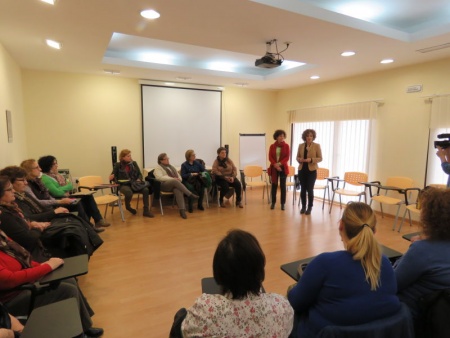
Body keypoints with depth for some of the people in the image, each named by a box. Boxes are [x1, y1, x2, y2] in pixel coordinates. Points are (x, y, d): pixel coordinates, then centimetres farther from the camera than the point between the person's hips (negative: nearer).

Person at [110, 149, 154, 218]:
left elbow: (140, 174, 14)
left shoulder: (134, 163, 10)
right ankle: (128, 206, 0)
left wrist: (139, 179, -7)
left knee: (146, 190, -26)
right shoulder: (118, 165, 3)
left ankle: (146, 211, -18)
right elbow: (113, 176, 6)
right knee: (129, 192, -38)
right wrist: (112, 178, -18)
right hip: (124, 185, -3)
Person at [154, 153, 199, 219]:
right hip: (164, 184, -4)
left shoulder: (171, 166, 27)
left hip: (175, 183, 4)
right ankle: (190, 194, -36)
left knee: (178, 190, -34)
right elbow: (159, 177, -11)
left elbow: (178, 175, 24)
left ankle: (182, 210, -45)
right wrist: (172, 179, -19)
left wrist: (179, 179, -2)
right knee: (175, 181, -37)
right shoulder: (158, 168, 7)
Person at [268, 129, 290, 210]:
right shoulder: (272, 146, 4)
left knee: (283, 186, 2)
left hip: (283, 168, -1)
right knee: (274, 185, 5)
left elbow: (287, 157, -5)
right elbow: (270, 157, -1)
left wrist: (279, 163, -17)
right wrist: (275, 164, -17)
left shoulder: (286, 146, 1)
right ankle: (273, 202, 15)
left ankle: (283, 203, 10)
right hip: (274, 168, 1)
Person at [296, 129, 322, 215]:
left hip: (311, 170, -3)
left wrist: (311, 159, -20)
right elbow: (297, 157, 13)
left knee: (310, 189, -2)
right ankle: (303, 207, 19)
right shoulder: (301, 145, 7)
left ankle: (309, 207, 10)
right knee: (302, 189, 7)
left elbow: (320, 158, -4)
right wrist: (299, 159, -10)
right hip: (302, 170, 3)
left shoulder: (317, 146, -3)